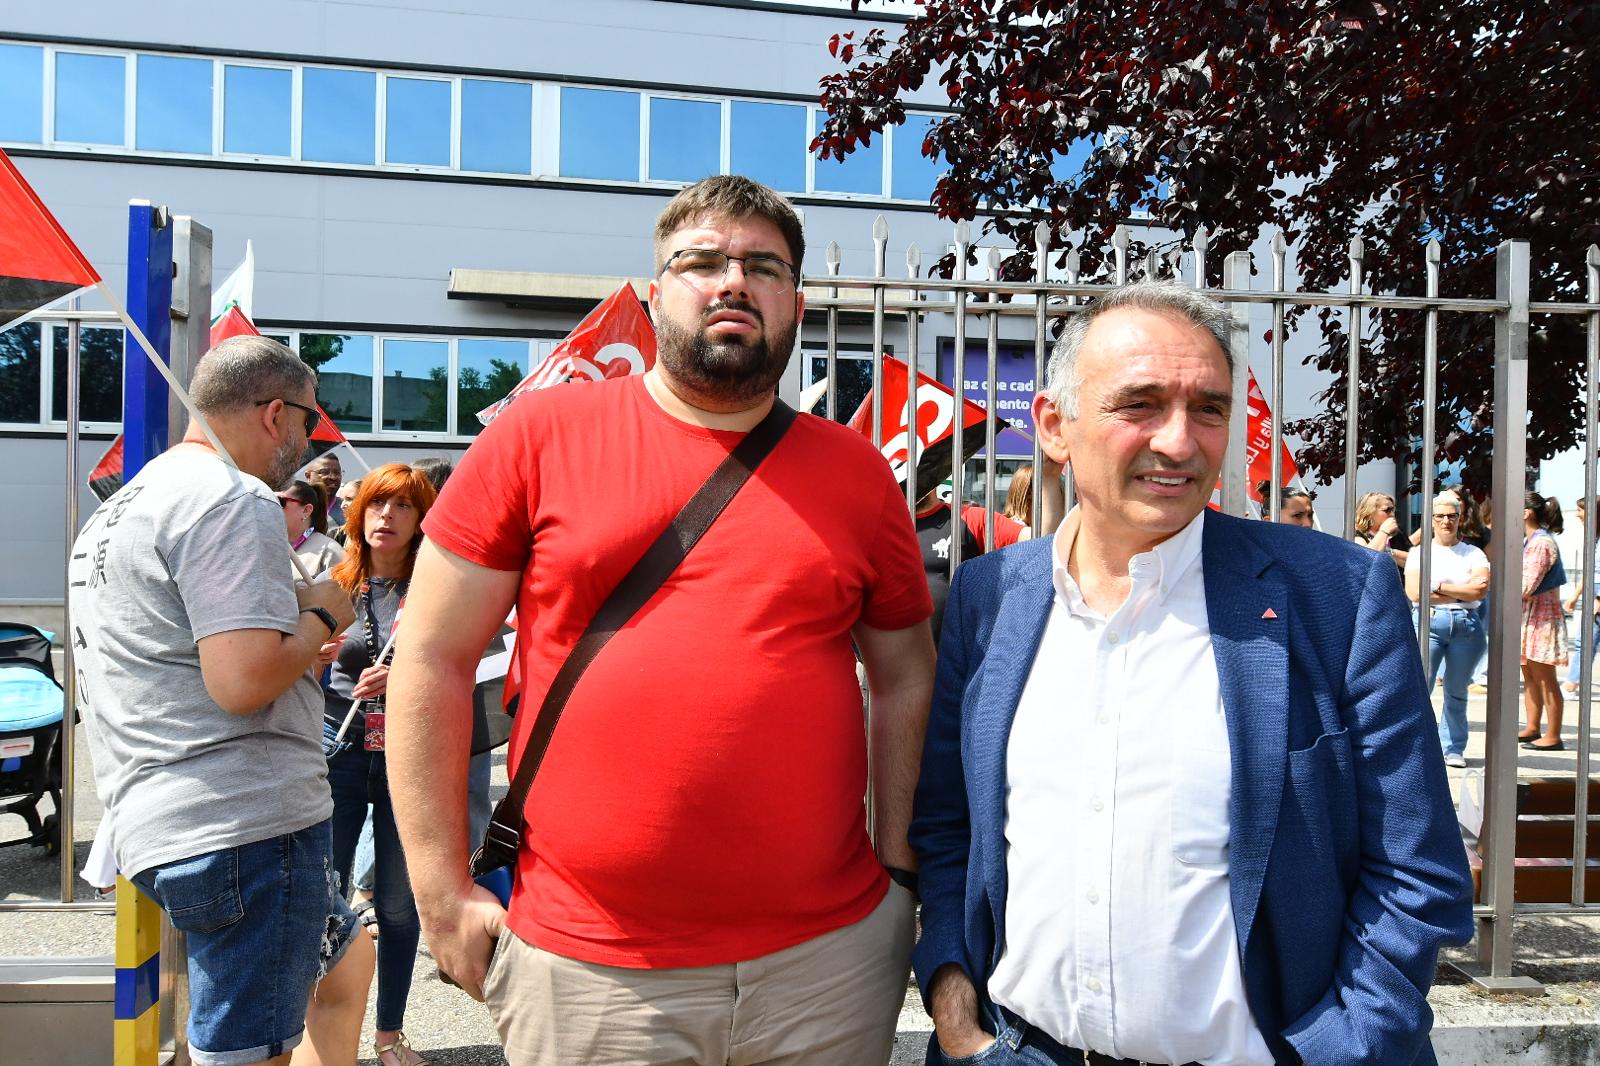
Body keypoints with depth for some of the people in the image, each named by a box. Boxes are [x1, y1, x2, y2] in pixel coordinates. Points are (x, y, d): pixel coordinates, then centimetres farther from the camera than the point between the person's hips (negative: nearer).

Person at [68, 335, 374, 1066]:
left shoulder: (127, 504, 19)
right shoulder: (235, 499, -14)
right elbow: (245, 681, -25)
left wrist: (296, 630, 20)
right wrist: (320, 616, -7)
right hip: (245, 822, -11)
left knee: (347, 962, 27)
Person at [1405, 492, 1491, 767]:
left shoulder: (1474, 554, 11)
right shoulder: (1420, 553, 8)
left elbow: (1481, 589, -6)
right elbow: (1414, 592, -7)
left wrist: (1439, 586, -7)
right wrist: (1462, 593, -6)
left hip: (1467, 625, 2)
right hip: (1429, 623, -2)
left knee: (1457, 692, 8)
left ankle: (1453, 749, 16)